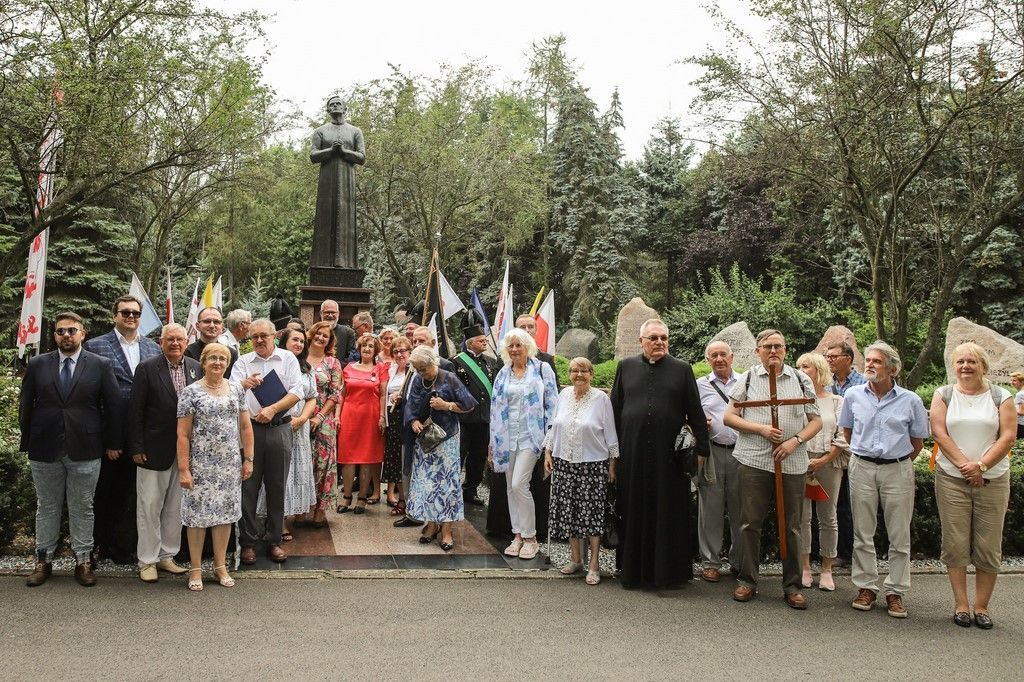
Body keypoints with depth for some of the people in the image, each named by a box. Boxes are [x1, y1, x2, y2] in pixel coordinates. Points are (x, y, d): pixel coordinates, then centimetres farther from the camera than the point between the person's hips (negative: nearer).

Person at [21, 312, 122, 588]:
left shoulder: (100, 365, -1)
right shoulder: (38, 364, 5)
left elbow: (113, 406, 0)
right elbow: (26, 406, 8)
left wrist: (113, 443, -1)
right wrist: (27, 442, 5)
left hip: (85, 451, -2)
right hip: (45, 450, 2)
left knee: (82, 509, 6)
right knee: (46, 507, 12)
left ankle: (83, 561, 15)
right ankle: (43, 560, 22)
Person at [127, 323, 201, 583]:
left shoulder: (196, 368, 5)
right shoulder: (146, 368, -6)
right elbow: (135, 410, -7)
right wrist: (136, 448, -10)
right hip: (155, 450, -4)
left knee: (176, 507, 12)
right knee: (150, 506, 5)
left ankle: (166, 556, 24)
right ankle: (147, 561, 15)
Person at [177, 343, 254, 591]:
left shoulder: (236, 388, 6)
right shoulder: (190, 392, -5)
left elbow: (245, 426, 9)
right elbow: (182, 434, -6)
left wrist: (248, 459, 5)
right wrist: (183, 469, -10)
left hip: (230, 464, 3)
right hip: (200, 464, -3)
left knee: (224, 512, 9)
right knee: (197, 513, 4)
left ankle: (220, 566, 22)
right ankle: (196, 569, 17)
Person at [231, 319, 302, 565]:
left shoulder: (288, 359, 6)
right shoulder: (243, 362, 8)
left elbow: (297, 393, -2)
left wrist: (272, 409, -13)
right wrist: (244, 384, -26)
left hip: (279, 428, 0)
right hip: (250, 428, 0)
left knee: (277, 487, 6)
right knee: (248, 487, 2)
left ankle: (274, 541, 16)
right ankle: (247, 542, 12)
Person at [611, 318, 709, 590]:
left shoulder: (682, 369, 4)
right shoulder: (626, 367, 7)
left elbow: (695, 412, 4)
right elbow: (614, 409, 10)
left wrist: (701, 448, 0)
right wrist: (612, 447, 7)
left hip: (669, 453, -1)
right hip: (633, 453, 1)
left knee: (669, 513, 5)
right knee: (634, 513, 8)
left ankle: (669, 571, 16)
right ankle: (633, 570, 19)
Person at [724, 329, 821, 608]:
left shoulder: (800, 379, 9)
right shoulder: (747, 379, 6)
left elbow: (816, 420, 9)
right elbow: (729, 417, 3)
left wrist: (795, 441, -8)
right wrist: (760, 429, -10)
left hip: (792, 462, 1)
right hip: (753, 460, -1)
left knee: (792, 526, 6)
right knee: (750, 522, 3)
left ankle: (792, 585, 17)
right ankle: (747, 580, 15)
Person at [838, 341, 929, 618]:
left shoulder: (910, 401, -3)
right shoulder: (853, 395, 2)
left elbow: (917, 441, 7)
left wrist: (898, 462, 8)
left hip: (898, 470, -1)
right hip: (862, 469, 2)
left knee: (899, 536, 4)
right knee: (862, 533, 7)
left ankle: (895, 592, 13)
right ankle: (866, 587, 17)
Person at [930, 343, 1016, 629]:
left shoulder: (1000, 397, 4)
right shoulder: (943, 395, 6)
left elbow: (1009, 436, -3)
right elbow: (939, 433, -4)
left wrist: (981, 465, -14)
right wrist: (964, 464, -14)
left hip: (993, 481, 0)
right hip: (952, 479, 0)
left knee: (989, 546, 2)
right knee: (955, 543, 1)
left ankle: (981, 606, 12)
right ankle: (961, 604, 10)